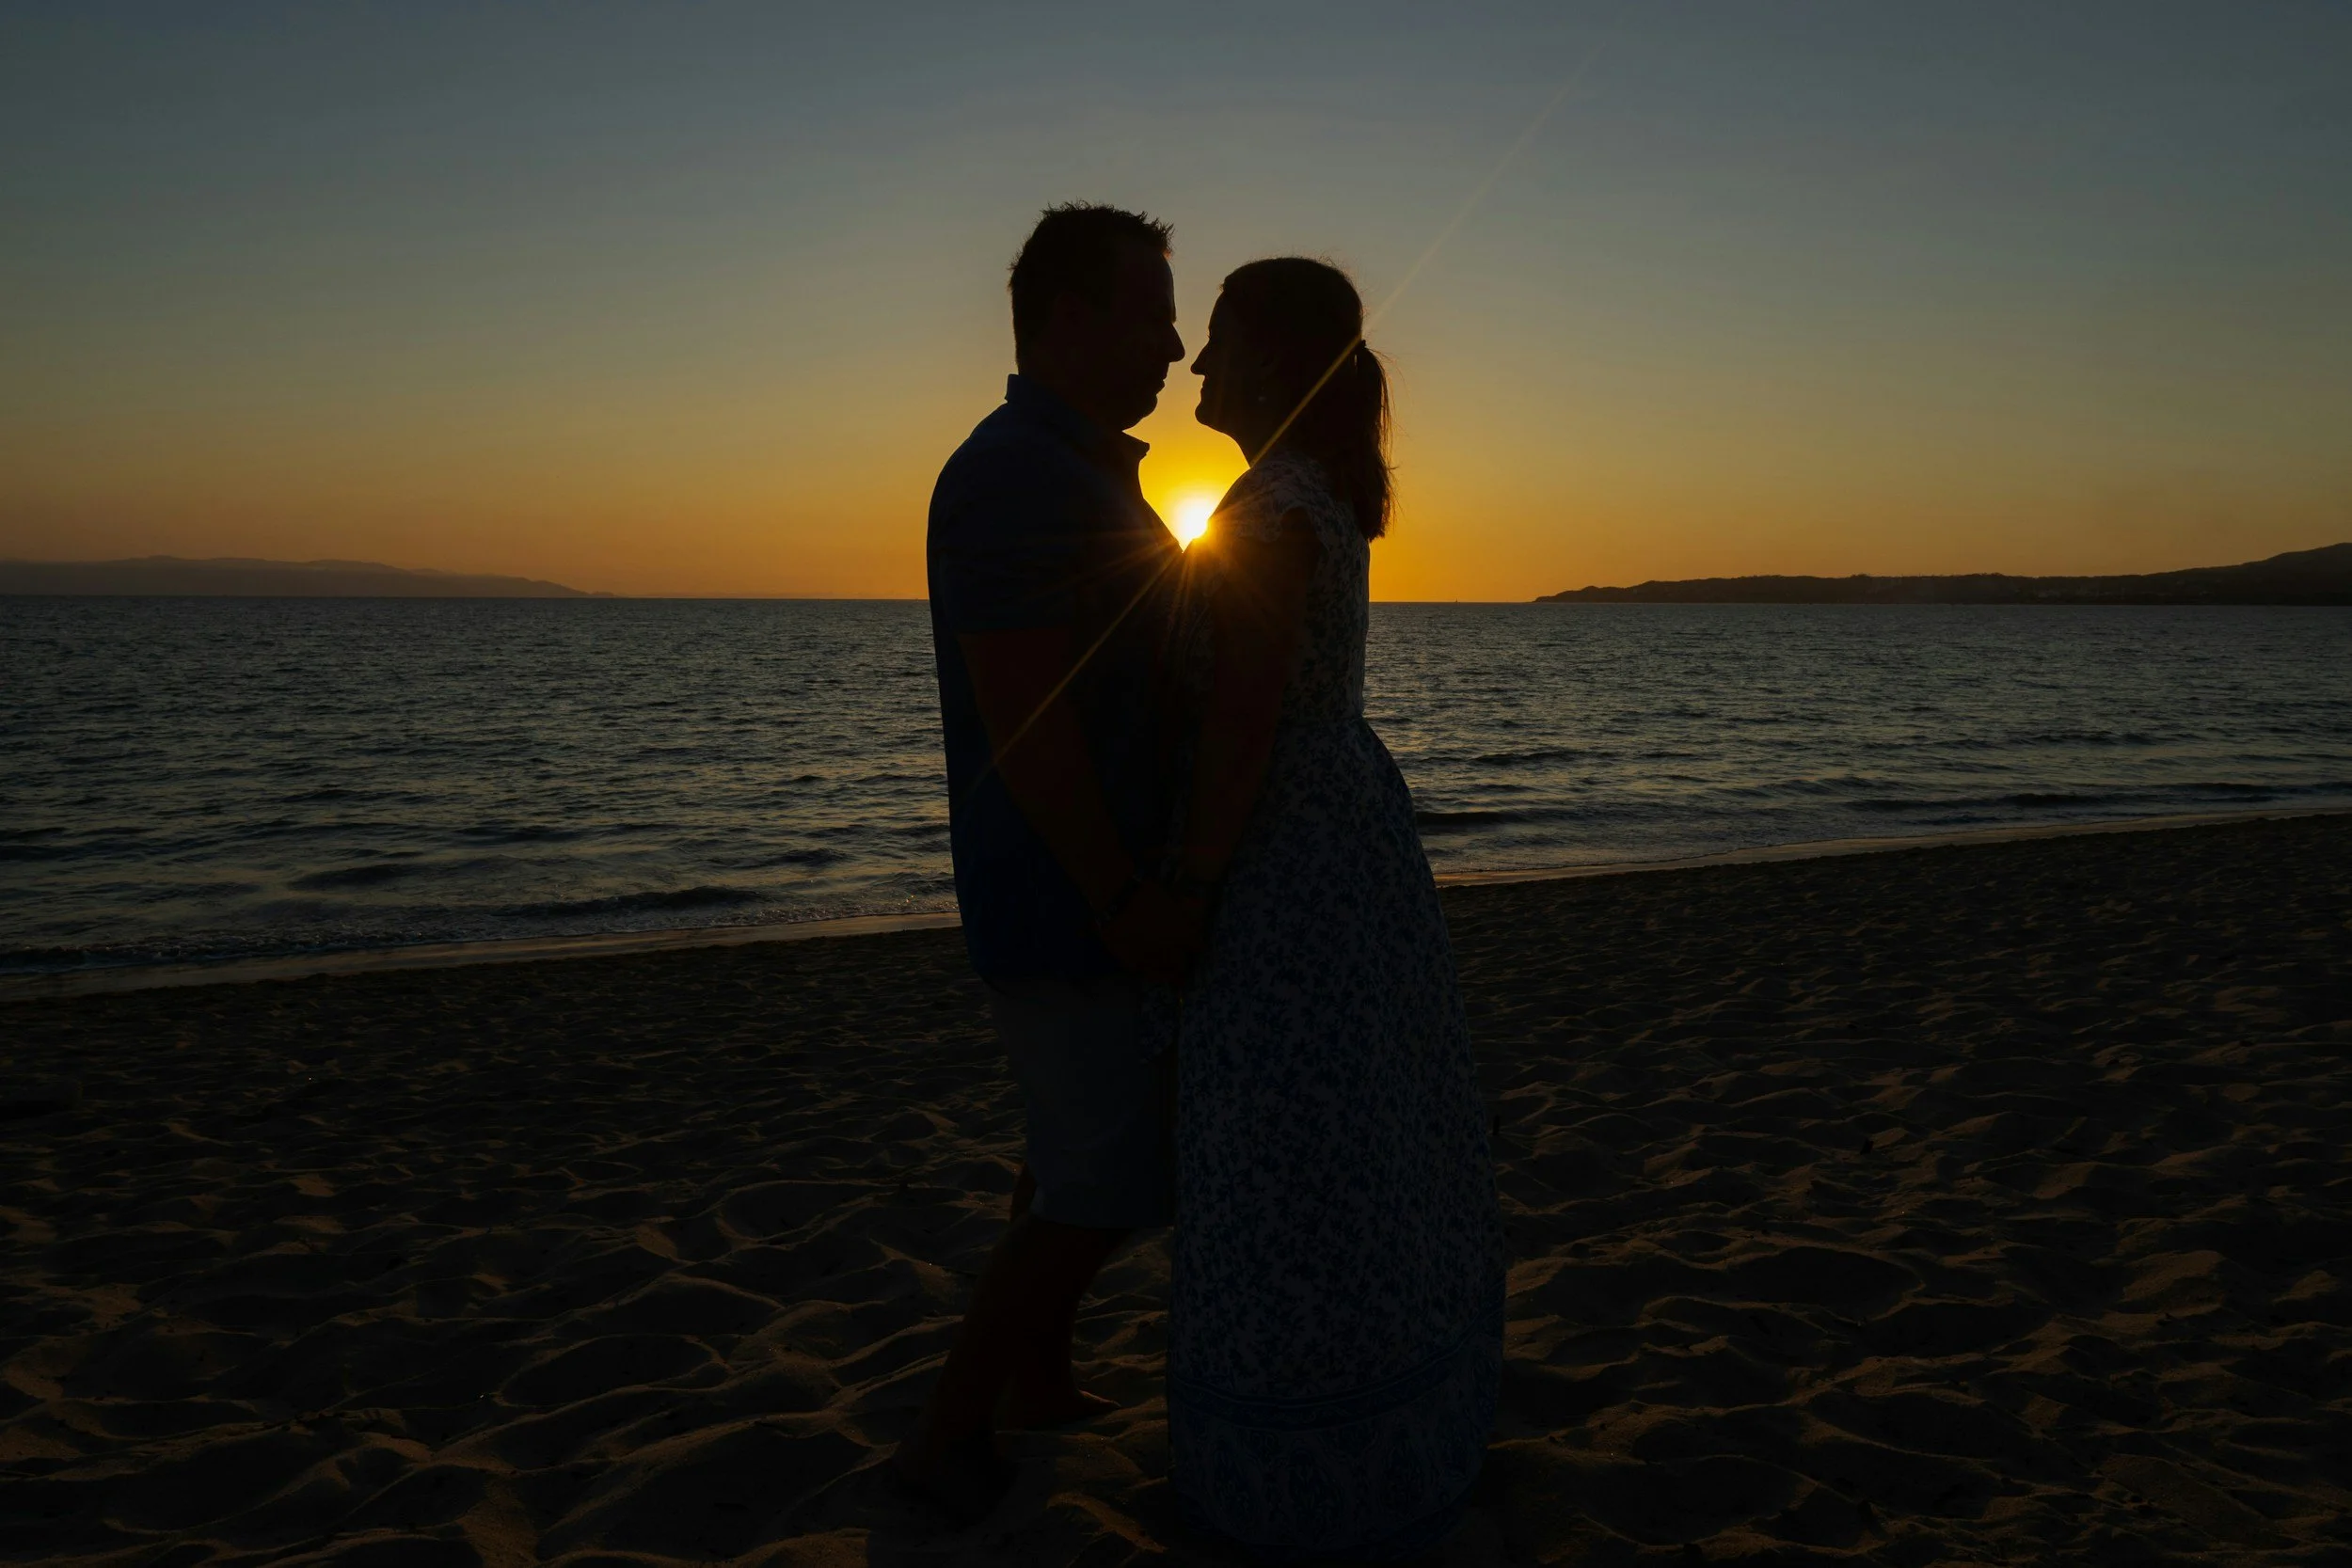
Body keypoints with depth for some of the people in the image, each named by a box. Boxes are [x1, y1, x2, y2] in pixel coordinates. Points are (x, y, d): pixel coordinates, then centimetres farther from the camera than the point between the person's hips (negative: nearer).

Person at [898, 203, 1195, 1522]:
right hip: (1077, 900, -10)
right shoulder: (1013, 477, -20)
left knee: (1084, 1143, 19)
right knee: (1109, 1184, -2)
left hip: (1118, 882, 10)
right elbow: (1023, 716, -26)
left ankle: (1042, 1378, 35)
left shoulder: (1080, 474, 14)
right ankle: (953, 1428, 13)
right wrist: (1125, 896, -25)